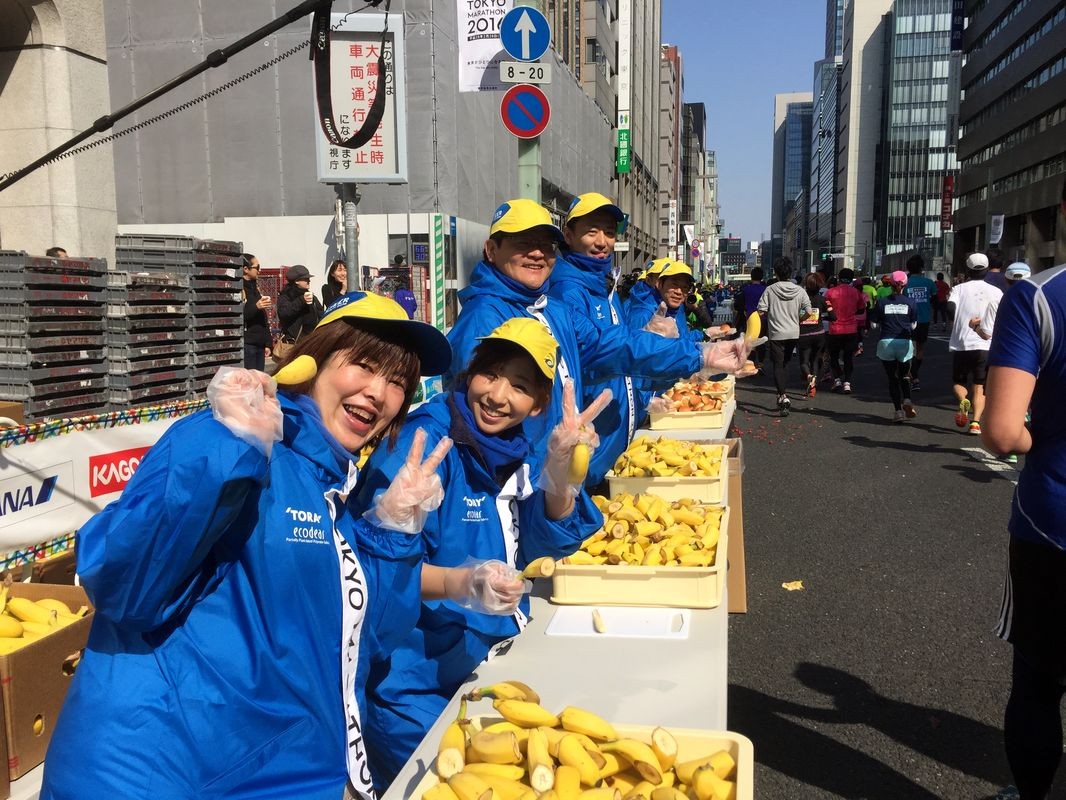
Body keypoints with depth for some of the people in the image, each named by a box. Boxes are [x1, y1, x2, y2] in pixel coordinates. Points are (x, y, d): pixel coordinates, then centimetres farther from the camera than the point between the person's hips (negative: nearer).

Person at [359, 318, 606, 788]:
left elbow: (550, 544, -4)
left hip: (493, 664, 7)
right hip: (418, 685, -7)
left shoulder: (517, 451, 3)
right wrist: (458, 583, -41)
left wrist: (560, 465, -20)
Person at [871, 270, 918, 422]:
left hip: (885, 343, -1)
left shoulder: (881, 302, -3)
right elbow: (913, 325, 3)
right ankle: (907, 400, -10)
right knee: (904, 375, 16)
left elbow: (874, 324, 1)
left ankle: (898, 410, 1)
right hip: (905, 343, 1)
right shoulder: (911, 302, -2)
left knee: (892, 377, 7)